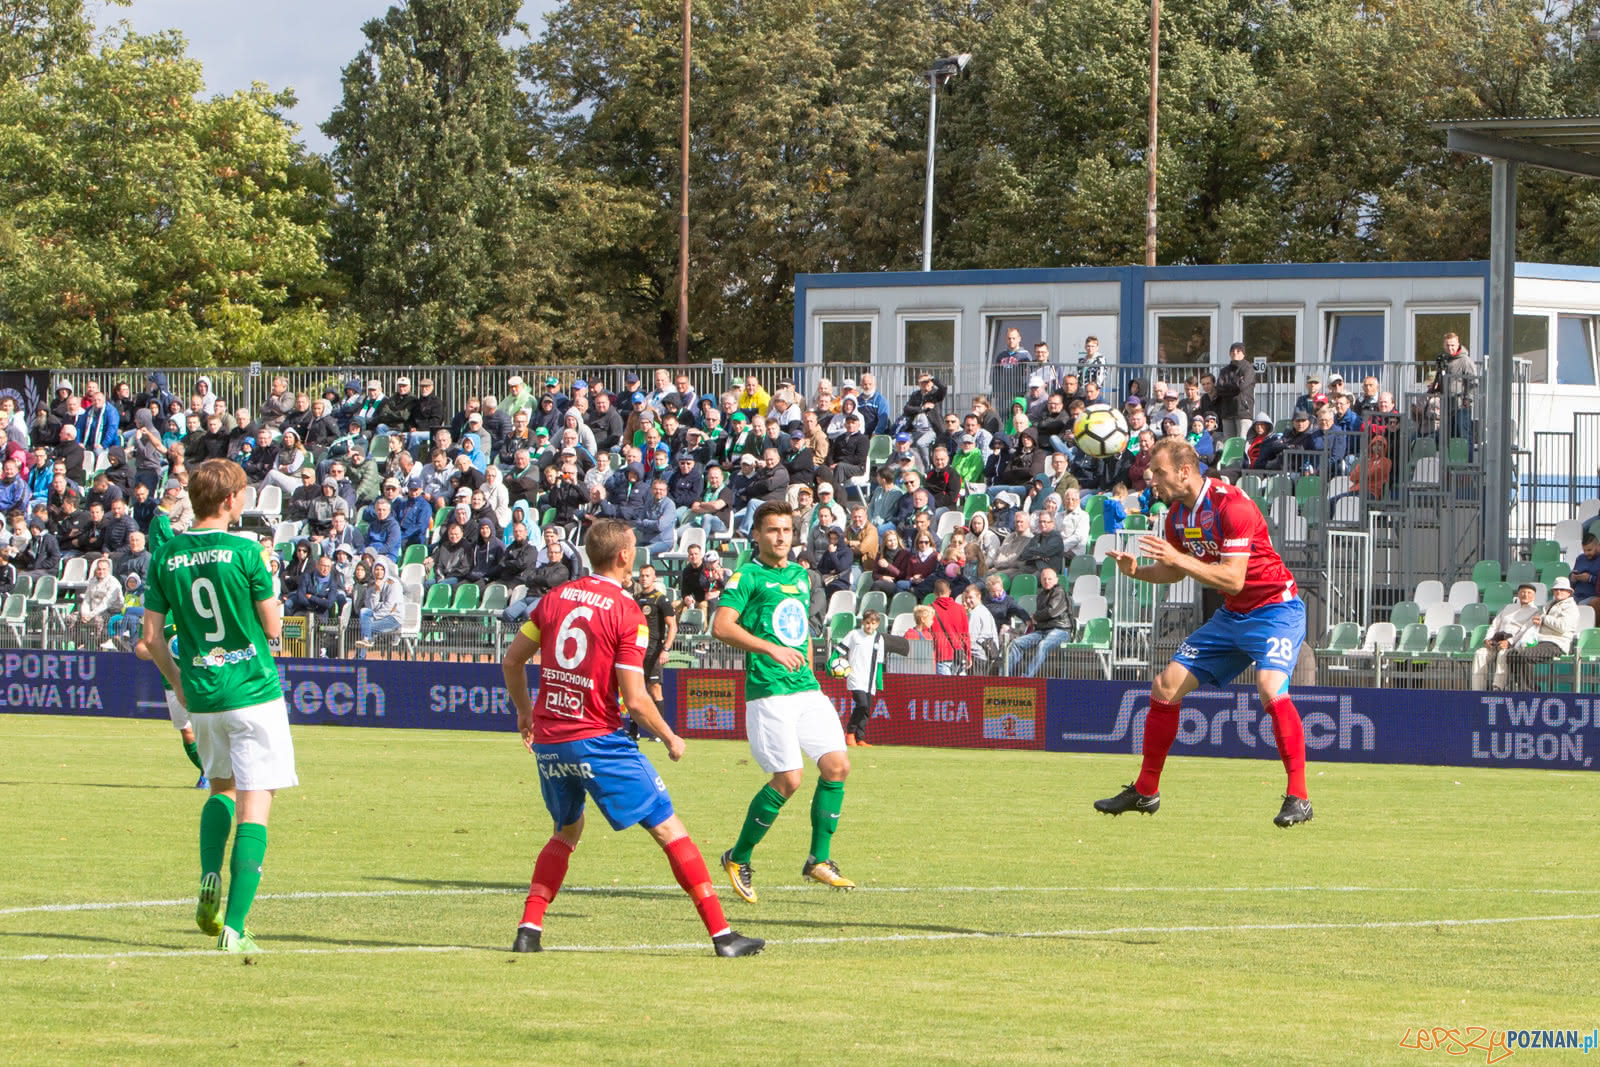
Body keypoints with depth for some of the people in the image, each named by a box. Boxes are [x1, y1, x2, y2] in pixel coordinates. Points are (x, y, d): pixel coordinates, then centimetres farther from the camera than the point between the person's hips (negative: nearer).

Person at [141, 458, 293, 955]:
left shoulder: (165, 557, 1)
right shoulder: (245, 552, -11)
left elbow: (152, 636, 4)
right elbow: (272, 628, -5)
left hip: (201, 697, 5)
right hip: (253, 691, -5)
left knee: (222, 788, 28)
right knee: (254, 807, -3)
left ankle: (210, 880, 6)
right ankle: (235, 926, -12)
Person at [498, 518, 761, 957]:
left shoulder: (556, 597, 6)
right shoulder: (626, 612, -11)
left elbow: (512, 661, 11)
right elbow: (635, 699, -14)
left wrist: (525, 711, 27)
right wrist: (670, 739, 2)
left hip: (548, 740, 6)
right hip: (597, 740, -6)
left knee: (567, 831, 26)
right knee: (668, 828, 1)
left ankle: (529, 929, 13)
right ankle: (722, 933, -1)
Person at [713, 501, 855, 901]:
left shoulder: (801, 576, 18)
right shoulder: (747, 576, -4)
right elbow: (721, 626, -17)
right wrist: (770, 649, -26)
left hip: (807, 689, 7)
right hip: (768, 691, -7)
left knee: (837, 765, -5)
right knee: (788, 779, -13)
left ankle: (819, 860, 6)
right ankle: (738, 859, 4)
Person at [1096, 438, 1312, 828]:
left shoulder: (1231, 506, -24)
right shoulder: (1178, 512, 2)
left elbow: (1233, 579, -29)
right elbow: (1176, 572, 17)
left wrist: (1179, 558, -32)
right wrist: (1136, 570, -2)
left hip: (1275, 609, -9)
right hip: (1231, 616, 9)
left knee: (1271, 688, -32)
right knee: (1166, 687, 4)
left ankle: (1298, 798, -25)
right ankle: (1145, 791, 18)